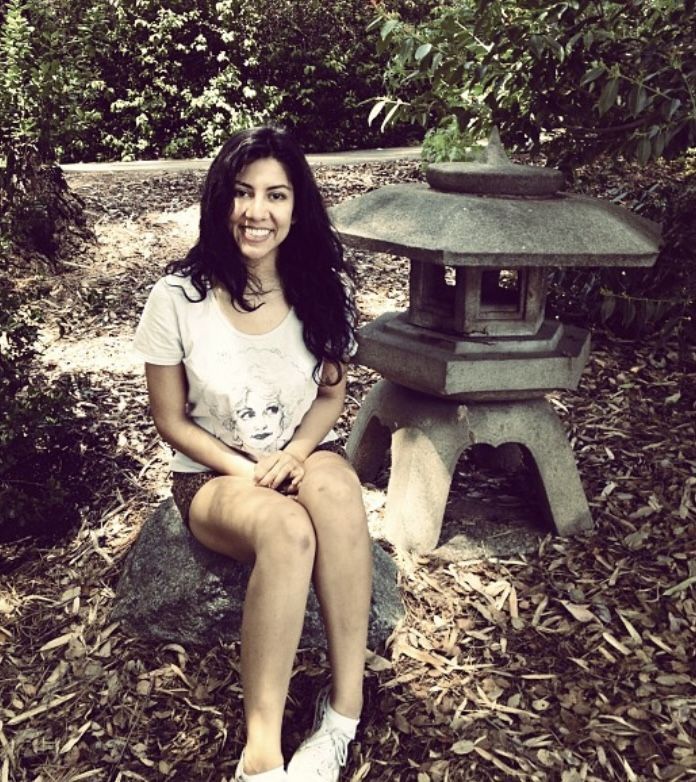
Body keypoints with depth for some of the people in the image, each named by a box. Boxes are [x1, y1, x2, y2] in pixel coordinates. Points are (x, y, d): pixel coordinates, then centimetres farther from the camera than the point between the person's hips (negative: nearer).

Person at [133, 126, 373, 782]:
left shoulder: (321, 288, -4)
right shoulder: (177, 298, -11)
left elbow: (331, 394, 6)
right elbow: (171, 420, -4)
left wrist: (295, 453, -14)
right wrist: (247, 470, -17)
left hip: (304, 458, 2)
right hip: (213, 475, -2)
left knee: (334, 484, -37)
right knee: (288, 529, -37)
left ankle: (345, 705, -27)